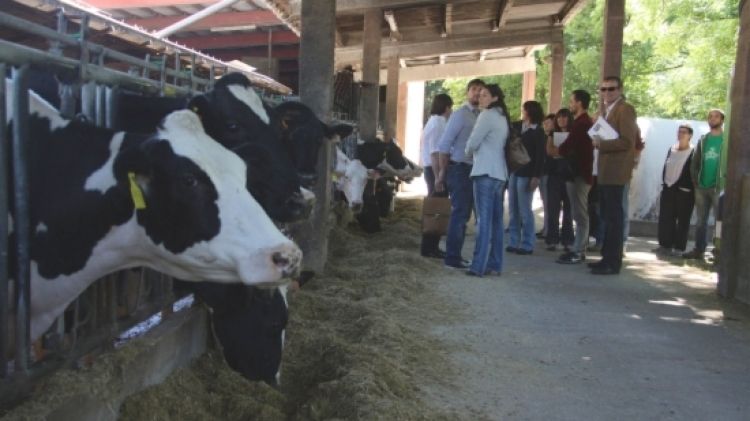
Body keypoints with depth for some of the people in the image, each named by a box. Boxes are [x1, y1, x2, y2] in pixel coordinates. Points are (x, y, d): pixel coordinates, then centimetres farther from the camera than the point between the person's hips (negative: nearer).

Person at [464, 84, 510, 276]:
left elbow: (472, 143, -8)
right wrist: (476, 151, 16)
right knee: (496, 220, 7)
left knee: (484, 220, -11)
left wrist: (468, 152, 11)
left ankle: (478, 266, -12)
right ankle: (494, 264, 10)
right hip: (499, 172, 9)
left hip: (486, 172, -9)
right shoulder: (502, 118, 19)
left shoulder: (487, 115, -7)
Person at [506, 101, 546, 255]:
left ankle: (527, 244, 3)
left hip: (526, 174, -6)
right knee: (513, 209, 7)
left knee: (524, 210, -4)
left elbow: (540, 155, -11)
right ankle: (514, 242, 13)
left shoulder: (538, 132, -5)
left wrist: (536, 176, -18)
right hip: (514, 172, 6)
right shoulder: (518, 127, 13)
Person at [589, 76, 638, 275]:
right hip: (605, 172, 10)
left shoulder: (625, 109, -10)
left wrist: (601, 143, -16)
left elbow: (627, 141, -19)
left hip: (615, 172, -10)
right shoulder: (607, 110, 19)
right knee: (608, 217, 15)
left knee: (614, 217, -6)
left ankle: (613, 262, -2)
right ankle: (607, 257, 24)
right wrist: (598, 141, 9)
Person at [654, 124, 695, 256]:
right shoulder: (671, 149, 14)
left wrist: (686, 187, -16)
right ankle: (665, 245, 15)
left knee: (682, 220, 1)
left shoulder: (693, 152, -7)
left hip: (684, 191, -6)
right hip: (668, 188, 6)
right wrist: (665, 183, 9)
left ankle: (679, 248, 5)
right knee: (665, 218, 6)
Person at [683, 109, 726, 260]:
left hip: (719, 187, -5)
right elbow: (694, 162, 14)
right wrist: (695, 181, 3)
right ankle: (699, 250, 14)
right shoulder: (703, 140, 13)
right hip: (701, 187, 5)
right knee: (701, 220, 8)